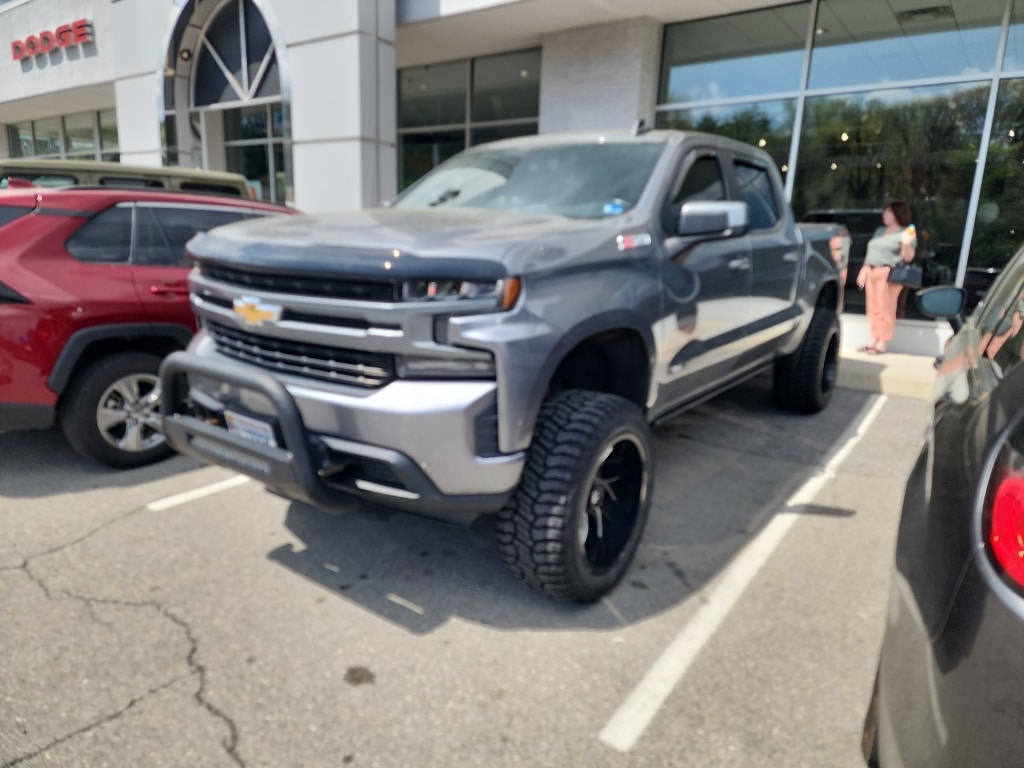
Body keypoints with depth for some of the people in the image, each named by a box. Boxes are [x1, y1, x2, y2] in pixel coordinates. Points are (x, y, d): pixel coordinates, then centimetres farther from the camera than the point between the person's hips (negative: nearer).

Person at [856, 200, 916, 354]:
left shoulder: (906, 233, 0)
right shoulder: (880, 230, 21)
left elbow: (908, 257, -6)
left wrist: (906, 244, -24)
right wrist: (864, 269, 17)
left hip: (889, 273, -7)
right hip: (872, 272, 7)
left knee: (885, 308, -7)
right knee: (873, 308, 7)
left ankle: (882, 343, -5)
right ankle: (874, 340, 14)